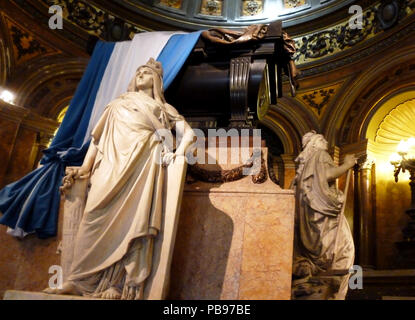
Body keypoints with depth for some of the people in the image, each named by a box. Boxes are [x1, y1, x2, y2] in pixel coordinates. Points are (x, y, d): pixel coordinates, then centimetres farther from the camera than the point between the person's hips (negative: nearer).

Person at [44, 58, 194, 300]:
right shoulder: (118, 105, 32)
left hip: (143, 163, -2)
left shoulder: (164, 109, 26)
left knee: (133, 217, -21)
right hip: (113, 162, 2)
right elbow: (99, 137, 24)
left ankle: (120, 286, -24)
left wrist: (177, 155, -6)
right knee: (99, 215, -17)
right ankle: (80, 280, -18)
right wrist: (85, 168, 12)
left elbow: (189, 133, 14)